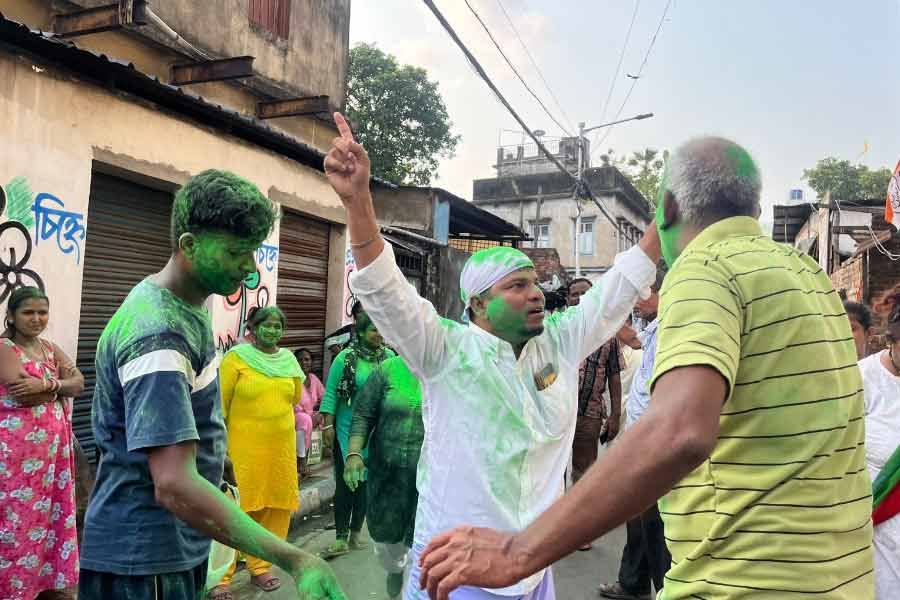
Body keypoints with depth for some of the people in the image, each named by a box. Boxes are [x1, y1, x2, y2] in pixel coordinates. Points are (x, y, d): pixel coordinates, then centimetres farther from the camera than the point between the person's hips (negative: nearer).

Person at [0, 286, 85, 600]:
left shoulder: (50, 348, 13)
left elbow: (79, 383, 1)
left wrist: (46, 384, -16)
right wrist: (60, 382, -8)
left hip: (52, 448, 7)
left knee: (50, 512, 12)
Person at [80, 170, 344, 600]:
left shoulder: (186, 305, 2)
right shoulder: (158, 333, -28)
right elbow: (174, 485, -36)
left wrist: (218, 482, 18)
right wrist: (293, 560, -39)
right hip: (142, 555, -9)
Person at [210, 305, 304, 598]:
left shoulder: (288, 359, 7)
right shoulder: (237, 357, -6)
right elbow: (219, 403, -6)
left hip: (281, 447, 5)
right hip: (242, 448, -5)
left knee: (275, 509, 10)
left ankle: (260, 567, 27)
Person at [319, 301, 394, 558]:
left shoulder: (390, 357, 0)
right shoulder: (346, 357, -9)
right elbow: (331, 393, -7)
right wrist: (327, 425, -11)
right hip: (347, 429, -3)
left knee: (366, 481, 11)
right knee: (345, 482, 1)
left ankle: (355, 533, 26)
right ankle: (341, 539, 9)